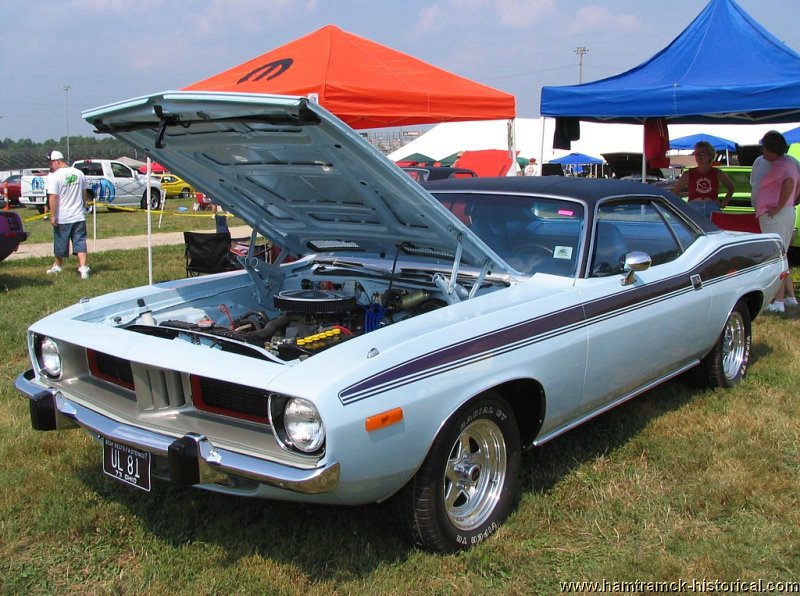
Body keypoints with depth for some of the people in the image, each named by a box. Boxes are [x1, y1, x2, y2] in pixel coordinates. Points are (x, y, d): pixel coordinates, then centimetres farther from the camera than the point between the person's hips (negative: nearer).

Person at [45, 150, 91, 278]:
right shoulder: (79, 173, 5)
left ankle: (57, 266, 31)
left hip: (62, 218, -4)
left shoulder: (54, 176, -14)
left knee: (60, 243, 13)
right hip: (79, 216, 4)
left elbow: (53, 197, -18)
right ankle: (83, 267, -13)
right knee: (80, 242, 1)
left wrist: (52, 216, -13)